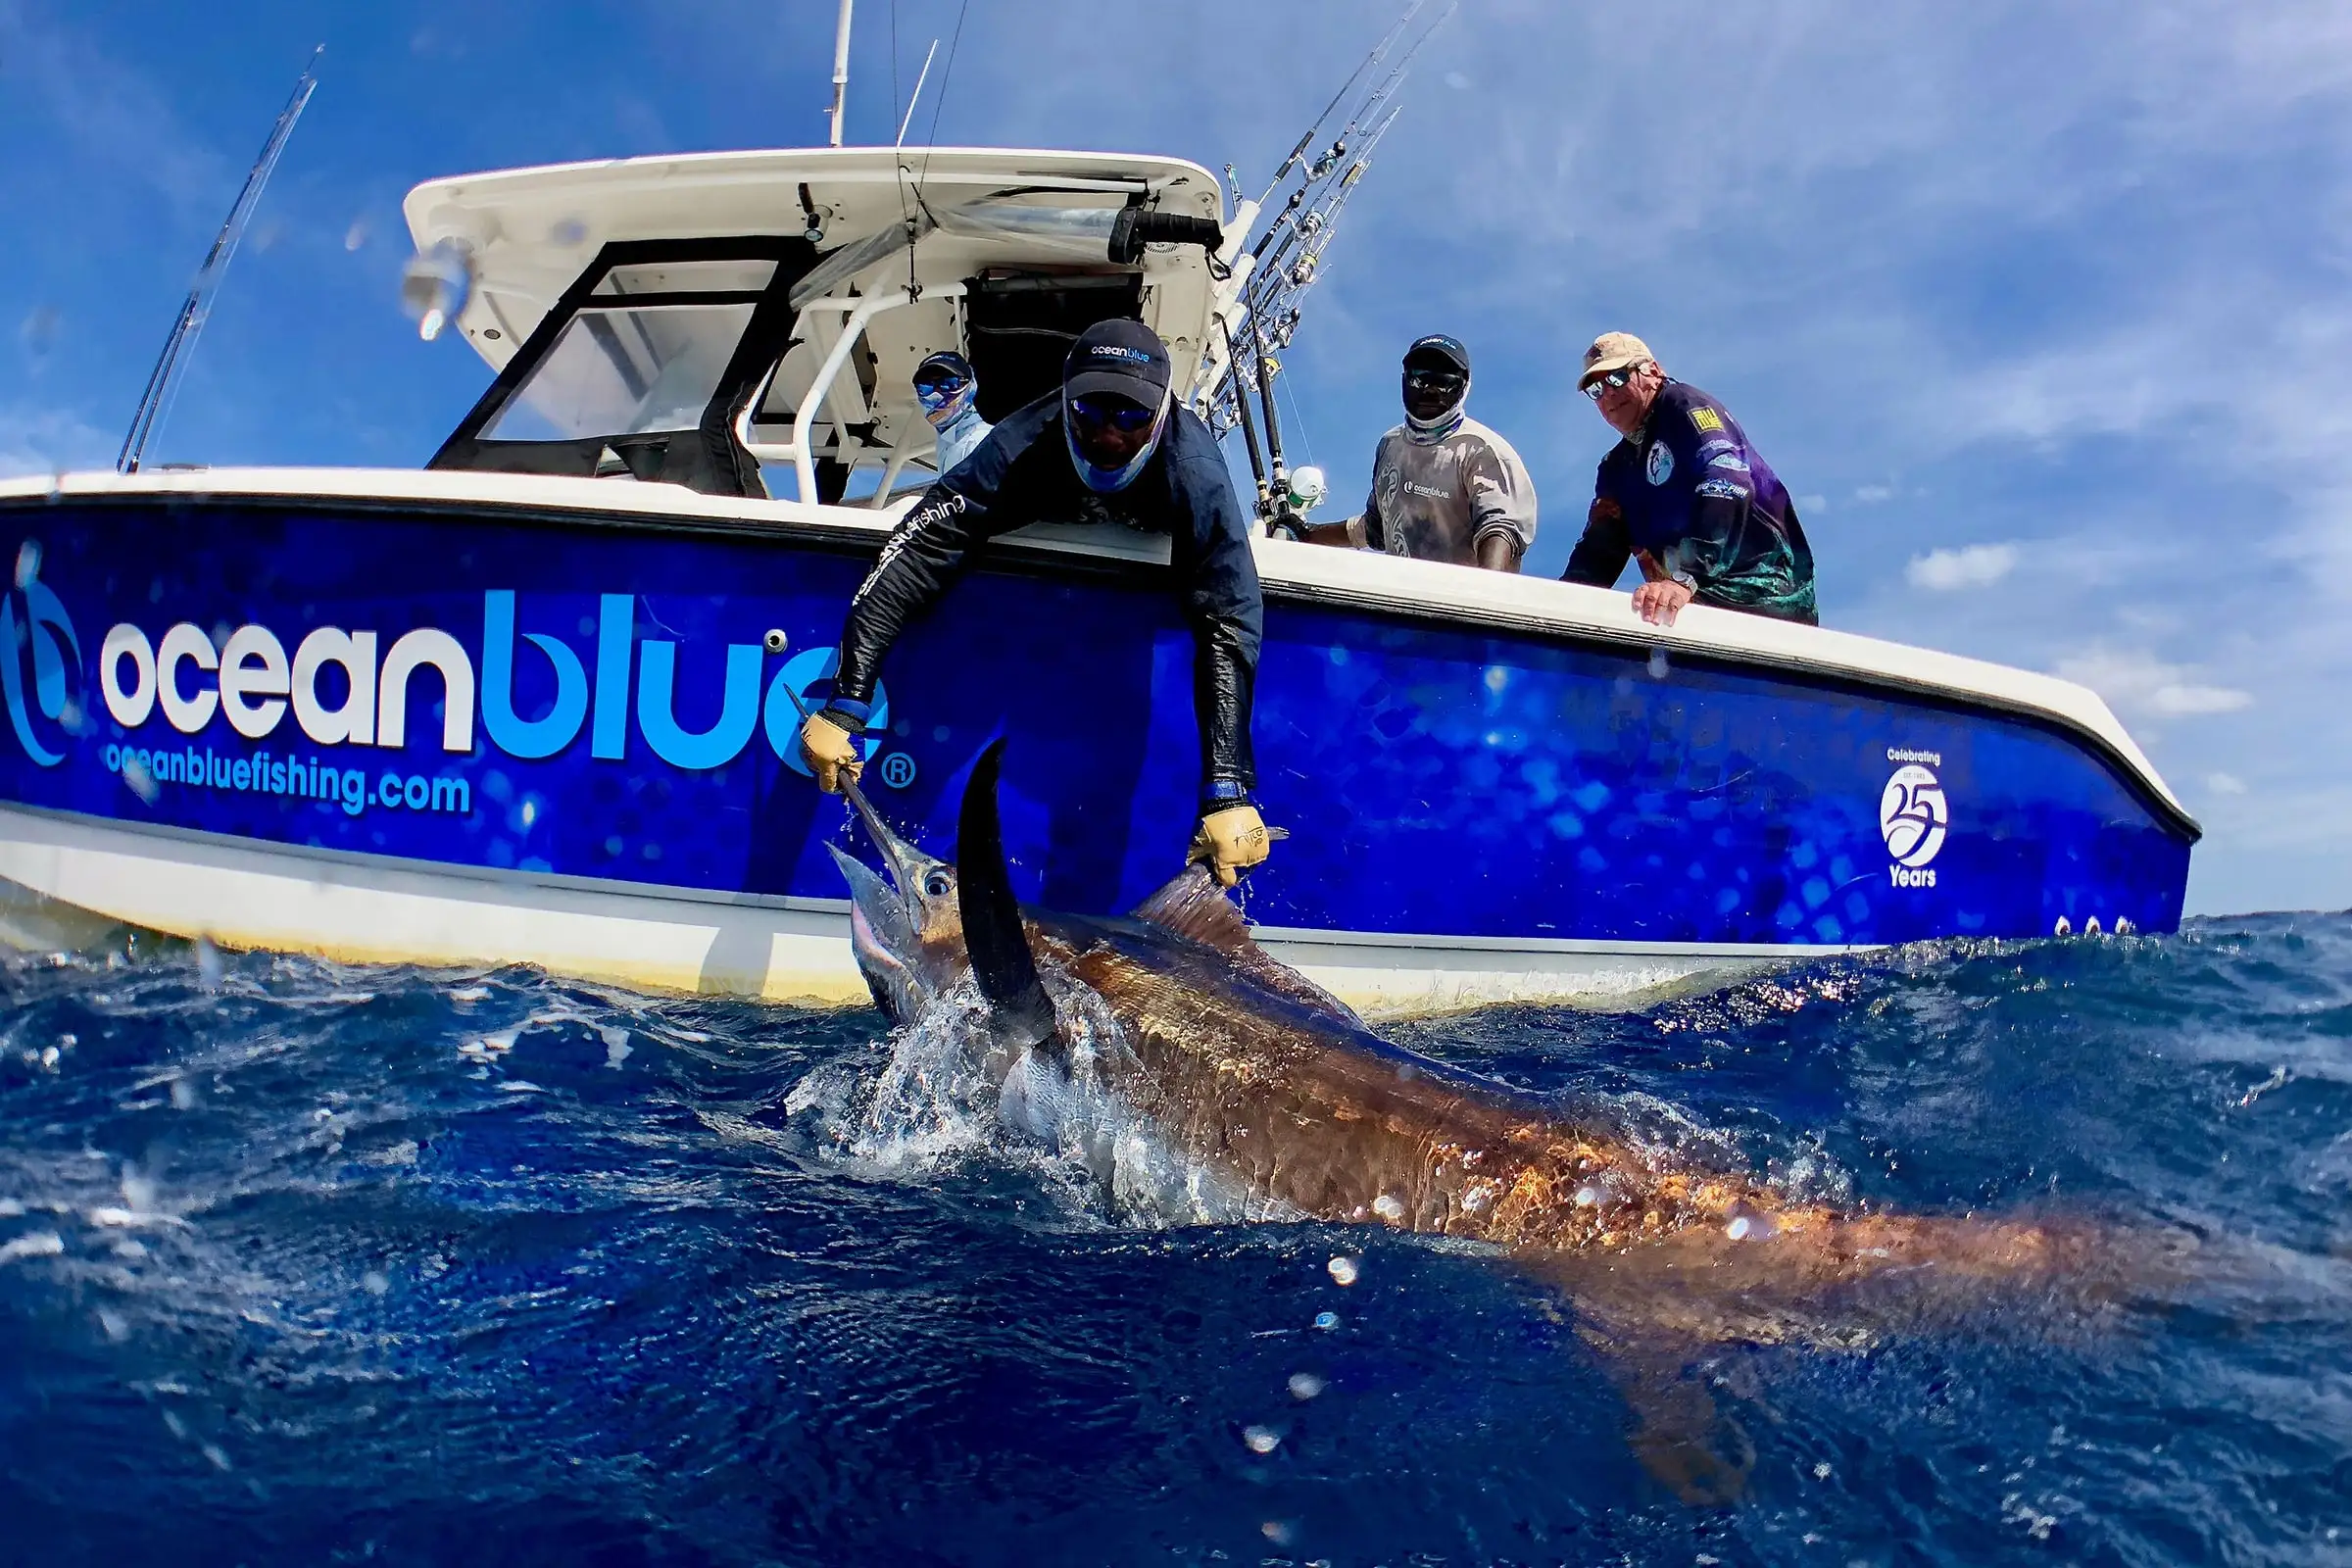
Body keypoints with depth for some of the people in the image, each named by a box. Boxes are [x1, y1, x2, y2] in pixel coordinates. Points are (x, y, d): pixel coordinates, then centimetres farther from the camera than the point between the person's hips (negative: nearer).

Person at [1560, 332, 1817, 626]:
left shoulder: (1685, 406, -2)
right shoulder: (1615, 468, 21)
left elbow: (1726, 488, -20)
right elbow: (1597, 553, 13)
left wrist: (1685, 578, -33)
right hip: (1705, 607, 7)